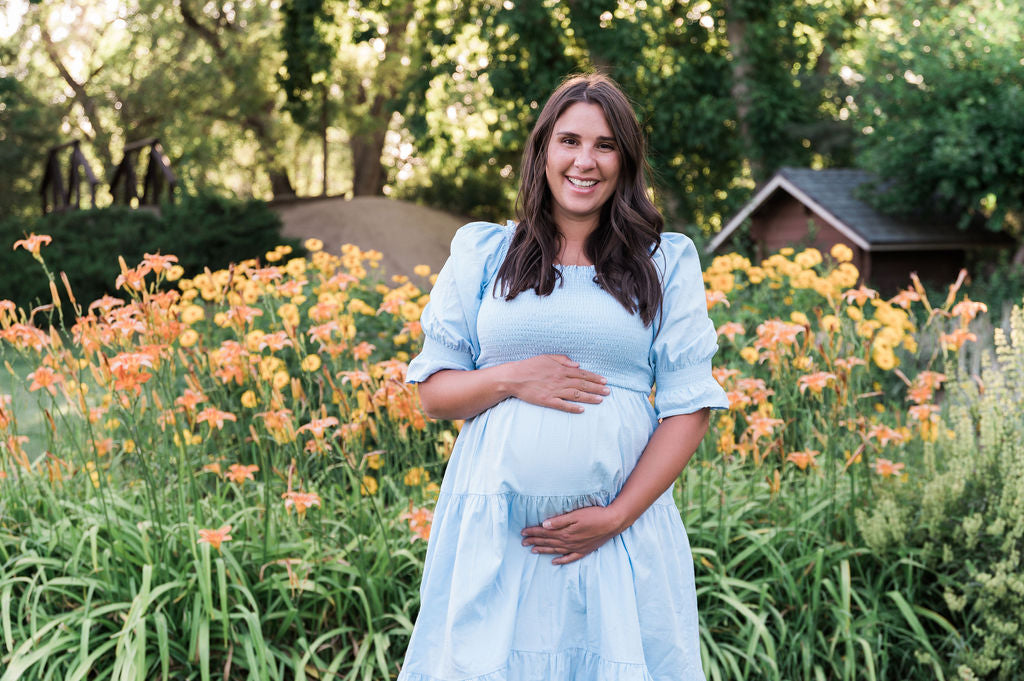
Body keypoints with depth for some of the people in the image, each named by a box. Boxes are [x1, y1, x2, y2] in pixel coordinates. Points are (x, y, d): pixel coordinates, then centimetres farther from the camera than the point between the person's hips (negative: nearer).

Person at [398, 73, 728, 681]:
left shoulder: (668, 263, 6)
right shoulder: (482, 254, 9)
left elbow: (690, 405, 1)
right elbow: (433, 392, 9)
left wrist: (617, 516, -9)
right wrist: (510, 380, -11)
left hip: (625, 527, 0)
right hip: (495, 536, 1)